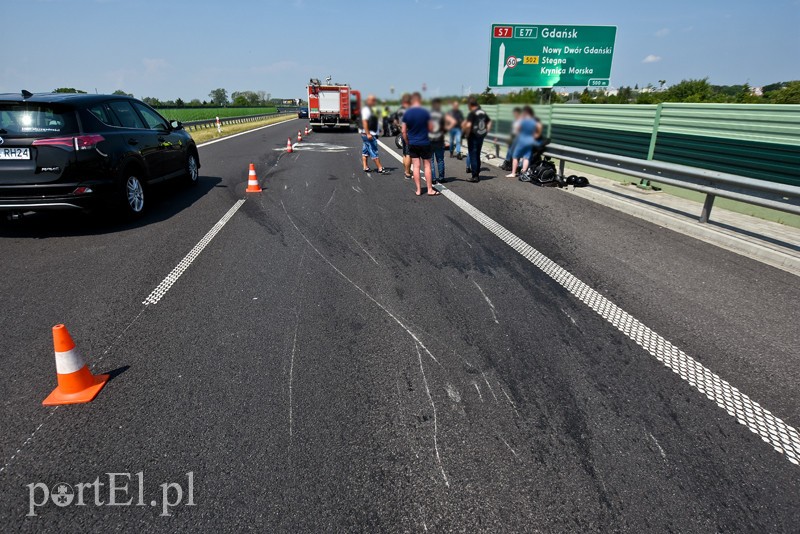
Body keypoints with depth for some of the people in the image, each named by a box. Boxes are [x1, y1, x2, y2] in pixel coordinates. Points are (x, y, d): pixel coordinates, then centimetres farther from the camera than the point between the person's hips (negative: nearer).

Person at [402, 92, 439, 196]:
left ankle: (418, 190, 8)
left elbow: (404, 131, -1)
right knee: (427, 165, 6)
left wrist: (407, 143, 11)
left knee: (416, 166, 6)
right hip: (424, 143, -2)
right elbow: (430, 129, -2)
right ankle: (430, 189, 8)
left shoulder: (406, 113, -3)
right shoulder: (425, 112, -9)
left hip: (412, 144, 2)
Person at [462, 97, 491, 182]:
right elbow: (489, 122, 20)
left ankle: (475, 176, 2)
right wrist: (486, 131, 17)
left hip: (473, 137, -7)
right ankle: (477, 173, 24)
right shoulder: (483, 112, 9)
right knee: (477, 155, 17)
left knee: (473, 156, 0)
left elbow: (468, 125, -27)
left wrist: (467, 134, -13)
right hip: (481, 136, 7)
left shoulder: (472, 113, -15)